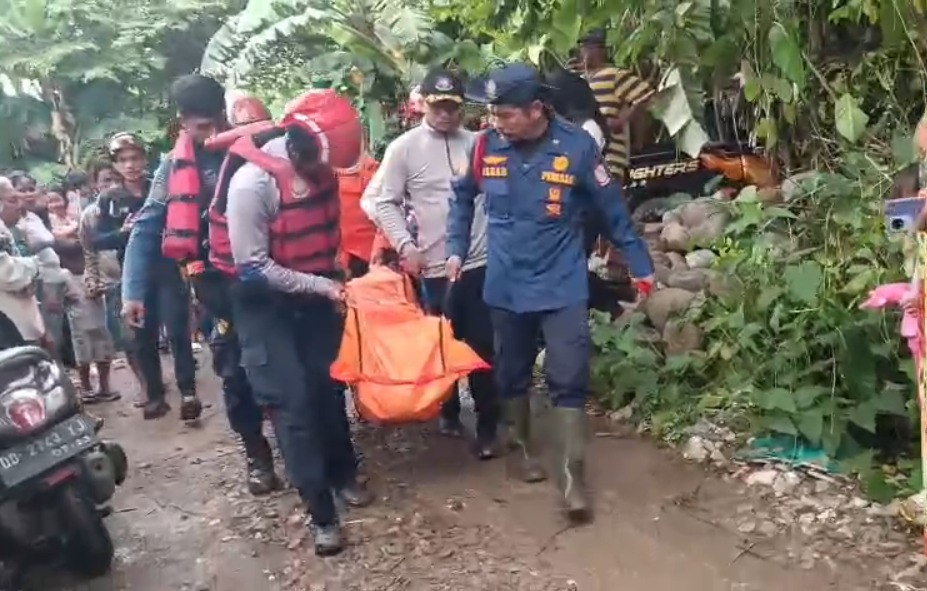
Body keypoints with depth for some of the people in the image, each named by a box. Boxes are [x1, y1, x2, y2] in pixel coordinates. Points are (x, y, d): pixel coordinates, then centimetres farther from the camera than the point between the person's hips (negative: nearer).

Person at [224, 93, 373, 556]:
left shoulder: (323, 169, -5)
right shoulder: (252, 182, -25)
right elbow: (252, 266, -22)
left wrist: (339, 276, -2)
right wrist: (323, 286, -22)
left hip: (315, 295, 5)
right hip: (265, 303, -5)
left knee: (328, 386, 12)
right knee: (292, 401, -6)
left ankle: (342, 474, 34)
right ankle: (321, 511, 3)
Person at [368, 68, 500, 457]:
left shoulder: (477, 143, 5)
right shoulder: (403, 148, -2)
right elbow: (385, 203, -2)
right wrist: (405, 246, -12)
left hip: (481, 261, 1)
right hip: (434, 266, -1)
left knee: (482, 345, 5)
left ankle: (487, 424, 16)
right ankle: (448, 412, 34)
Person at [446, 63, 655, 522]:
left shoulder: (576, 146, -13)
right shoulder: (487, 147, -6)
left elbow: (613, 210, -3)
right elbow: (463, 197, 13)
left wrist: (640, 267, 1)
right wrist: (456, 250, 9)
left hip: (562, 288, -3)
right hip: (505, 287, 3)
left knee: (569, 382, -4)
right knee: (512, 377, 16)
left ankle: (572, 477, 6)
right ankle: (526, 449, 38)